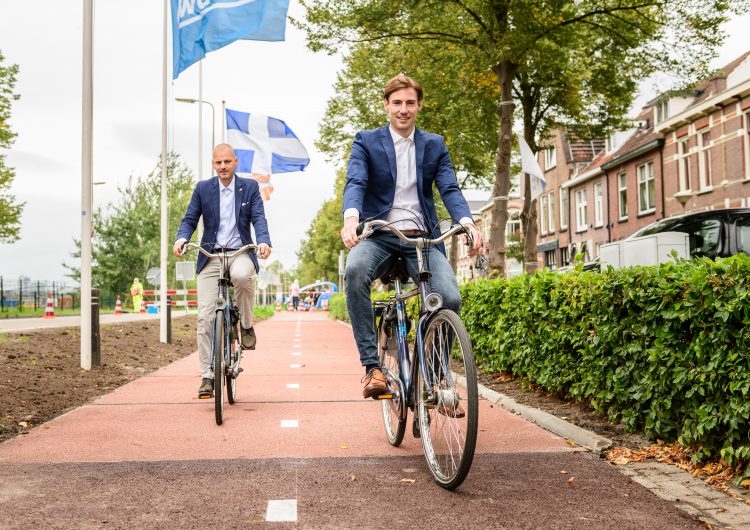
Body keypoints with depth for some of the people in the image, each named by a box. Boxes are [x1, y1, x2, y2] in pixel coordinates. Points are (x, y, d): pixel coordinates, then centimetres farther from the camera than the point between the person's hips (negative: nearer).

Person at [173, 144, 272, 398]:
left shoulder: (250, 187, 6)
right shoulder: (202, 188, 8)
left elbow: (259, 218, -4)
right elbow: (189, 219, 5)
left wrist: (264, 241, -25)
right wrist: (181, 239, -17)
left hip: (241, 252, -1)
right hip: (211, 256, 1)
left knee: (242, 275, -39)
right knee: (205, 317, -6)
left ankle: (246, 325, -12)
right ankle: (207, 376, 2)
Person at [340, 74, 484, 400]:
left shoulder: (435, 145, 16)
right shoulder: (366, 141, 9)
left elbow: (449, 189, 3)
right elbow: (355, 183, -8)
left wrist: (468, 223, -19)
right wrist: (351, 217, -31)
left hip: (422, 238, 2)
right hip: (379, 236, -1)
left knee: (450, 298, -23)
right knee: (354, 270, -36)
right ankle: (372, 366, -29)